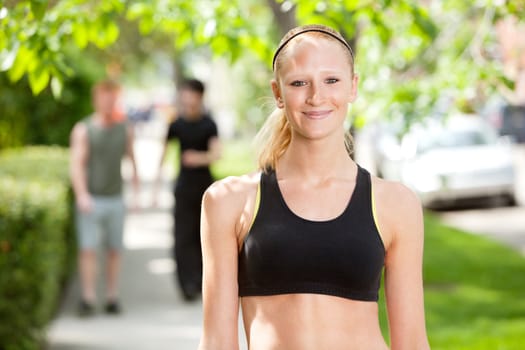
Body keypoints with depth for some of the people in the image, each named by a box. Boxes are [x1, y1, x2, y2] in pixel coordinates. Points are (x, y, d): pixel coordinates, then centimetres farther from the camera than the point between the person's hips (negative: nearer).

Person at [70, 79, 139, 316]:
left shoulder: (124, 130, 5)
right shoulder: (83, 130, -6)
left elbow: (130, 154, 21)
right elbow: (76, 165, -14)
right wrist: (82, 195, -26)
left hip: (115, 199, 3)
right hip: (90, 200, -3)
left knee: (115, 250, 6)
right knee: (88, 249, -8)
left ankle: (112, 298, 13)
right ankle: (88, 300, -7)